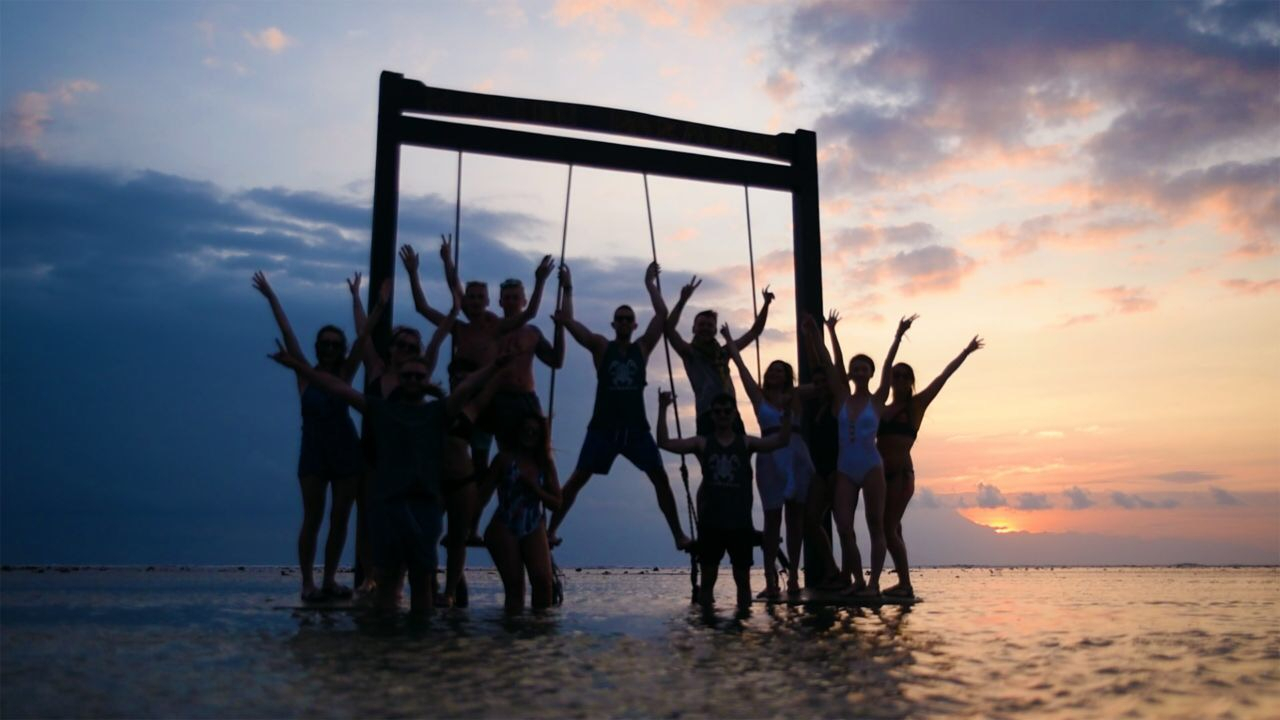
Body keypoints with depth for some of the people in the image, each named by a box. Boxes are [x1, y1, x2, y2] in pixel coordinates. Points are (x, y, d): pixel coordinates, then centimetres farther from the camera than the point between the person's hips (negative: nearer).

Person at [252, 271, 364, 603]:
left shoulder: (345, 374, 3)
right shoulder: (305, 374, 1)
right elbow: (288, 335, -3)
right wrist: (271, 297, -5)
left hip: (346, 451, 2)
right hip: (313, 453, -2)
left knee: (340, 520, 5)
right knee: (313, 519, 0)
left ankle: (330, 579, 17)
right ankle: (308, 582, 8)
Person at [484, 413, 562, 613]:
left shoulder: (545, 463, 9)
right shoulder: (505, 459, 0)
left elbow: (556, 503, 6)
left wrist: (535, 488, -9)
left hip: (534, 530, 3)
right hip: (504, 529, -3)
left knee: (543, 580, -13)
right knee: (514, 584, -7)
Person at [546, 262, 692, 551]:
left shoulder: (642, 348, 9)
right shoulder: (601, 347, 5)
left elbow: (661, 315, 1)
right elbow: (567, 320, -2)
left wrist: (650, 284, 5)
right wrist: (568, 289, 2)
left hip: (636, 427, 2)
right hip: (603, 426, -1)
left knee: (661, 478, -2)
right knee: (578, 478, -5)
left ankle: (678, 534, 8)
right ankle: (551, 530, 1)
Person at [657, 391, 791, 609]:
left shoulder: (746, 443, 5)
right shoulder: (702, 443, 3)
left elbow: (781, 441, -7)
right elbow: (664, 443, -7)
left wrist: (787, 412, -21)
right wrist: (663, 410, -17)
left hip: (740, 522, 1)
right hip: (710, 523, 0)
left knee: (742, 577, 9)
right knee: (708, 577, 6)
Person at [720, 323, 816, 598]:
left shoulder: (793, 397, 12)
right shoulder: (759, 396, 9)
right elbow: (742, 367, 8)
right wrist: (730, 341, 12)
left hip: (796, 455, 2)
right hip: (770, 457, -2)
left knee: (796, 516, 3)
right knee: (773, 517, -4)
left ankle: (793, 576, 8)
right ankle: (770, 579, -4)